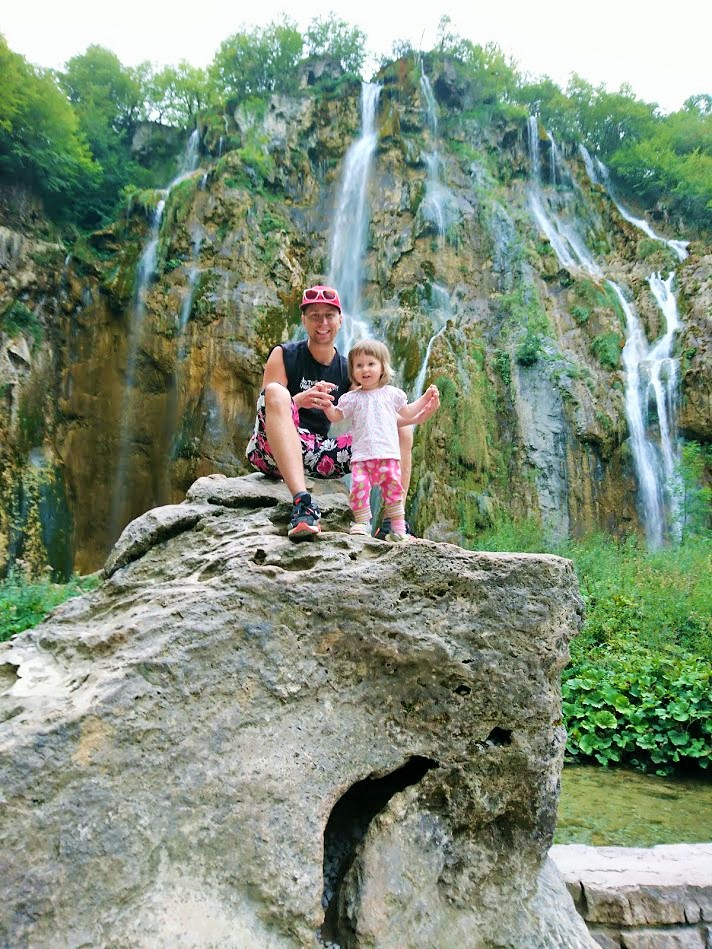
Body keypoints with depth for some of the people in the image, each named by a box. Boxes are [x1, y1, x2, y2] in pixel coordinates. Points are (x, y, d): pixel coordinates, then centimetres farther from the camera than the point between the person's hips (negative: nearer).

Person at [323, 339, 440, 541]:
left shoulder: (391, 393, 14)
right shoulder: (352, 398, 11)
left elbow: (407, 413, 26)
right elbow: (335, 416, 16)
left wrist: (425, 398, 21)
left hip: (388, 453, 1)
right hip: (361, 455, 0)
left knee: (394, 487, -1)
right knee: (359, 485, -15)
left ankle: (398, 529, 7)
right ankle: (362, 522, -1)